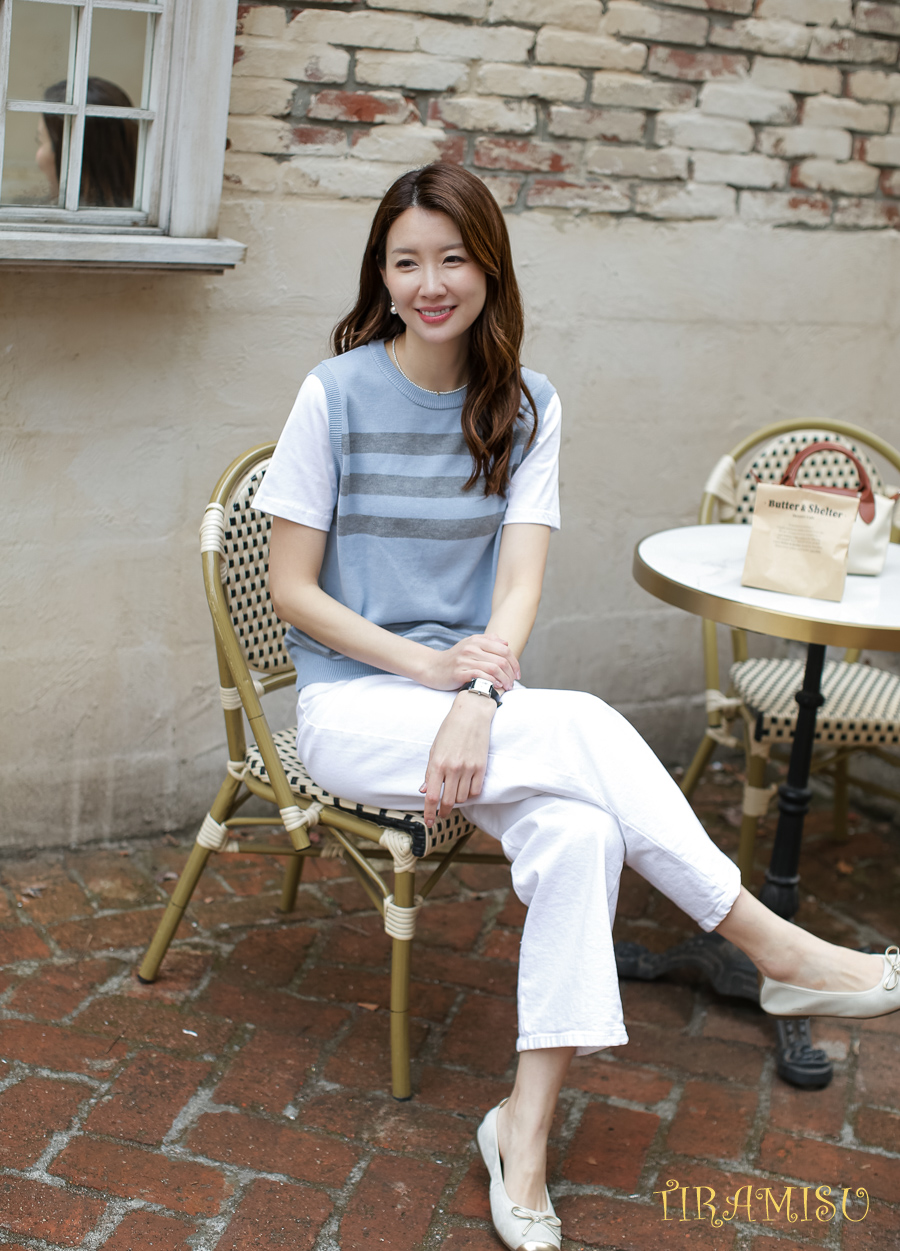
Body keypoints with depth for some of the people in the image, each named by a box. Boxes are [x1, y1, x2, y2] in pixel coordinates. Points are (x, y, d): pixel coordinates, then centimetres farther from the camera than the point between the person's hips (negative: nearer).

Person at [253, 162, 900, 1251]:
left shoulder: (526, 407, 5)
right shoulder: (337, 394, -5)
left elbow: (519, 582, -5)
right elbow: (292, 589, -5)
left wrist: (477, 698, -24)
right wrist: (424, 666, -16)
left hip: (471, 694, 3)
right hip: (351, 704, -3)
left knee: (576, 828, -28)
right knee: (583, 726, -28)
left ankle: (525, 1132, -21)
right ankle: (775, 948, -16)